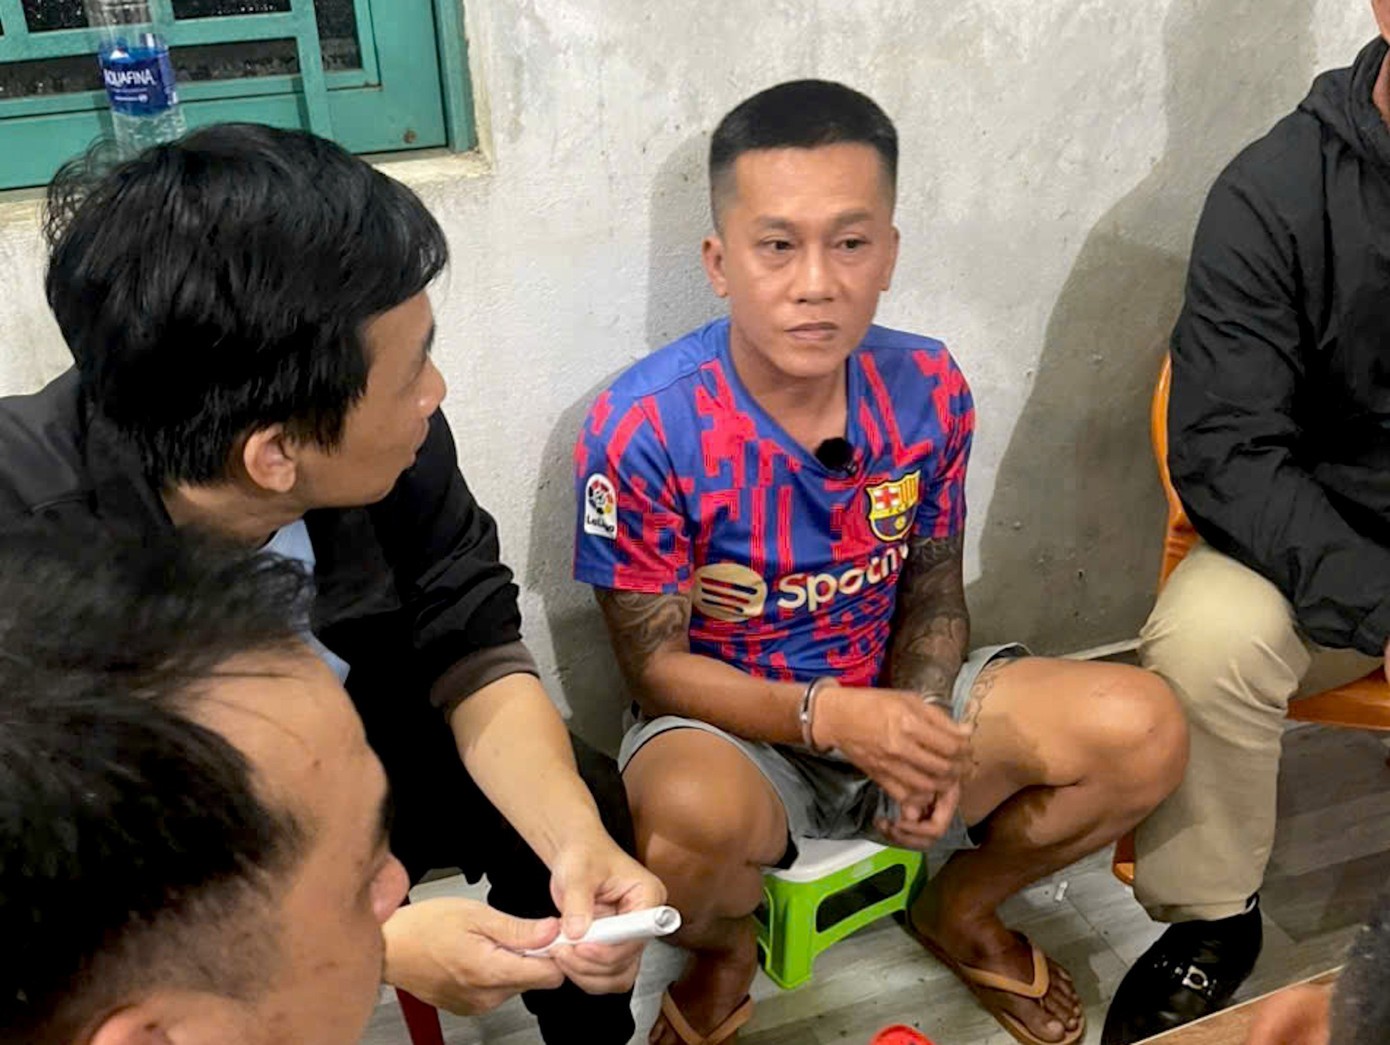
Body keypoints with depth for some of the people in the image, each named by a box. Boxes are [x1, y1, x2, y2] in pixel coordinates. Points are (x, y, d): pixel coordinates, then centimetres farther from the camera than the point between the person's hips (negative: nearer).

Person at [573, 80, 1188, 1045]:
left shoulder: (929, 392, -8)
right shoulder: (643, 429, -21)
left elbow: (934, 598, 3)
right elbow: (658, 666, -14)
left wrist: (926, 730, -16)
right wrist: (828, 714, -28)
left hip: (892, 705, 4)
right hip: (731, 727, -3)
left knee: (1143, 730, -15)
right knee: (694, 815, -39)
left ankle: (962, 909, 16)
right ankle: (721, 957, 4)